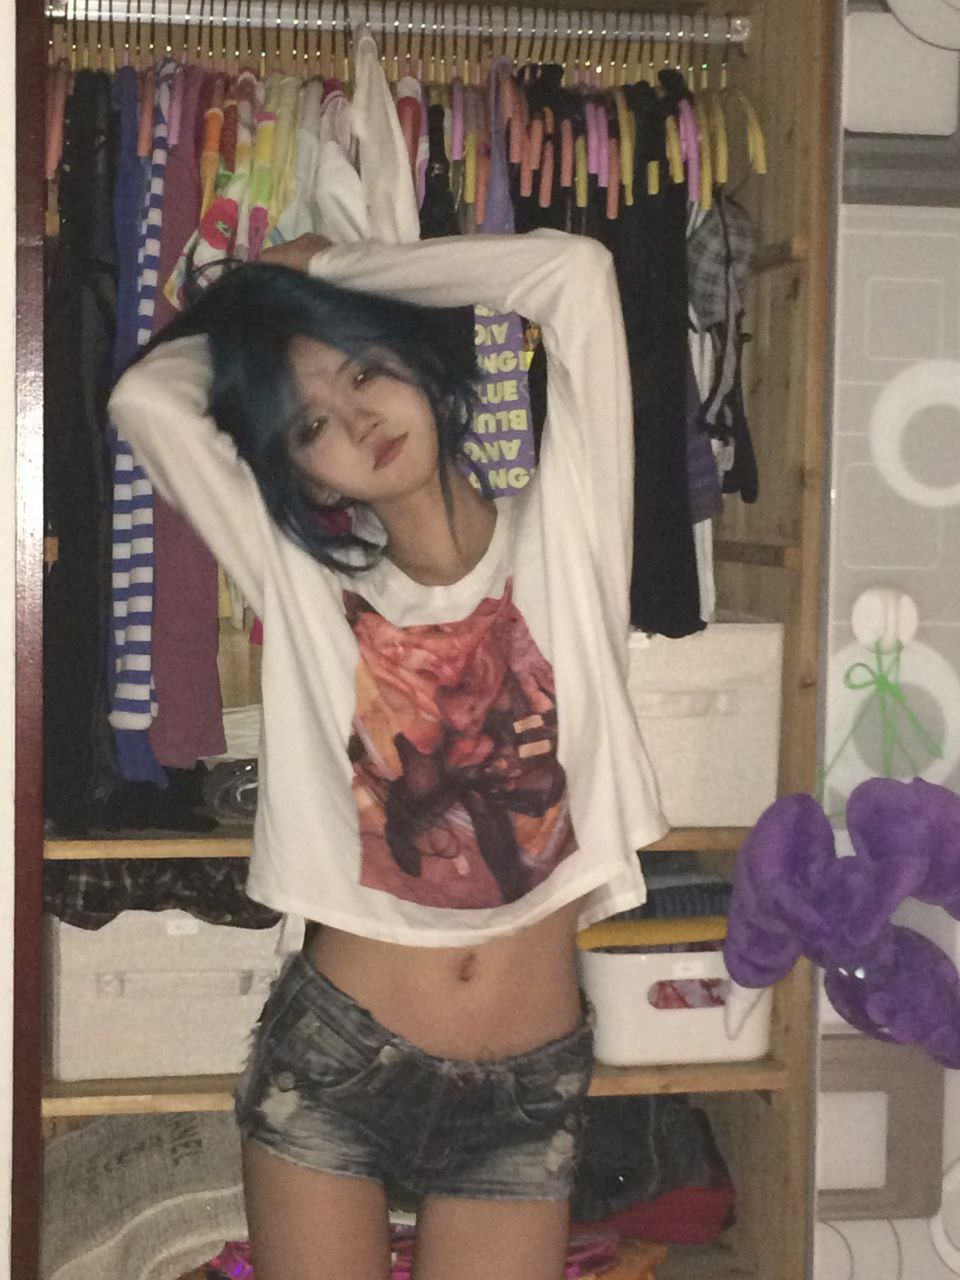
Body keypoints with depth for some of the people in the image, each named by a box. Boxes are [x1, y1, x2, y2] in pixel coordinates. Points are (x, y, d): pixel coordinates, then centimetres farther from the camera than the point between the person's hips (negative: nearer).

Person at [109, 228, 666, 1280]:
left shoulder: (561, 540, -1)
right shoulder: (305, 587, 0)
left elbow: (574, 270, -10)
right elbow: (147, 397, -11)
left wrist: (325, 272, -1)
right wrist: (243, 316, 8)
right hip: (331, 1061, 0)